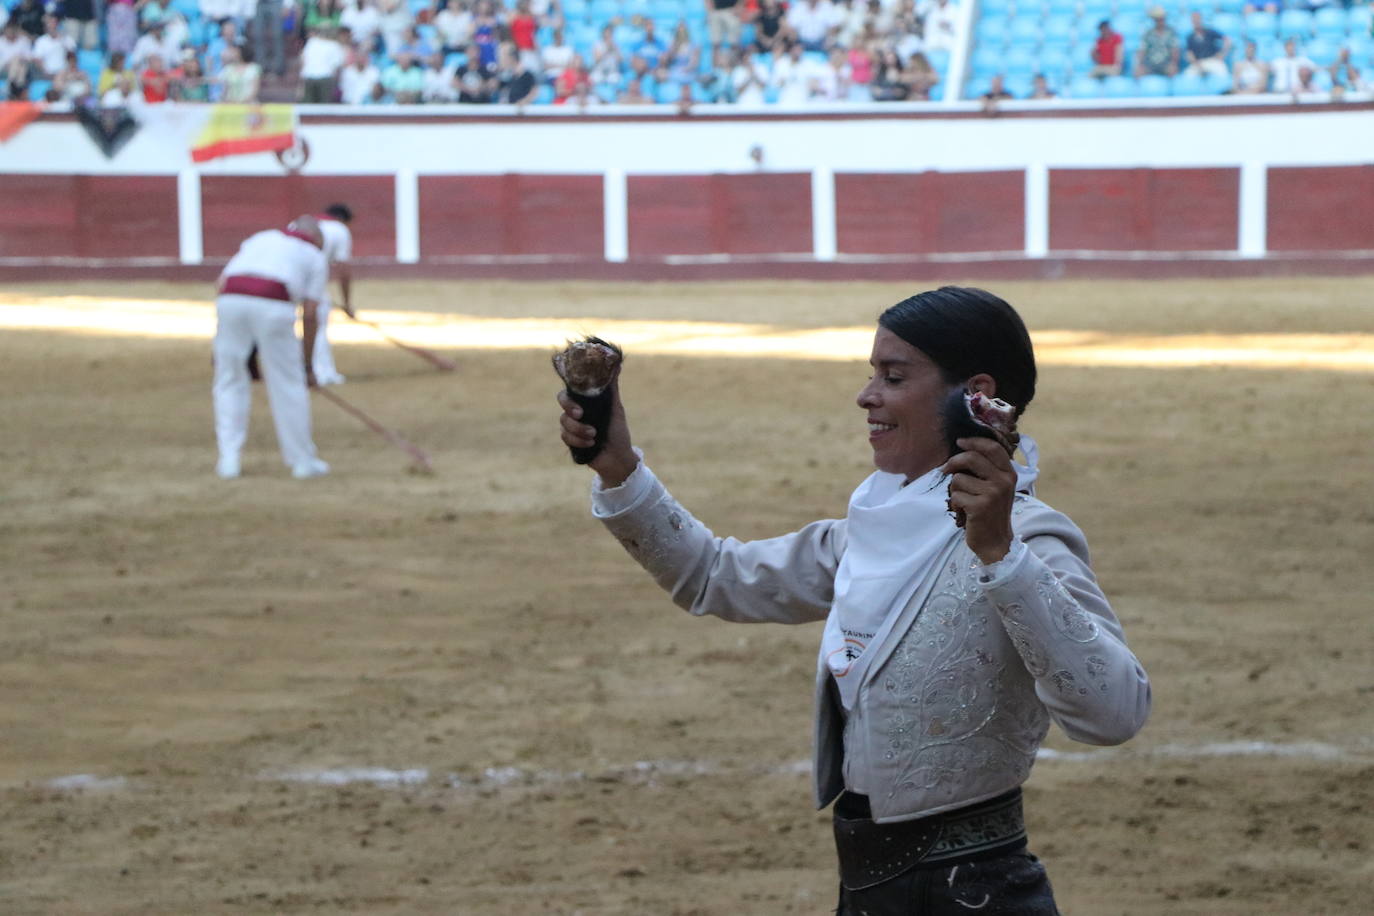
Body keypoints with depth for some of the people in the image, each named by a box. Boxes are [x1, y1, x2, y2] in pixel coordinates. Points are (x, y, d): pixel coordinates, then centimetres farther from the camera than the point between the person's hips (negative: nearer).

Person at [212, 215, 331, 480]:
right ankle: (303, 461, 18)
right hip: (273, 307, -3)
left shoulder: (259, 239, 32)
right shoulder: (316, 257, 23)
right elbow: (309, 315, 14)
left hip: (230, 301, 3)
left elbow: (223, 281, 19)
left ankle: (228, 459, 10)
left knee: (230, 381, 15)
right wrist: (307, 364, 19)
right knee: (288, 385, 9)